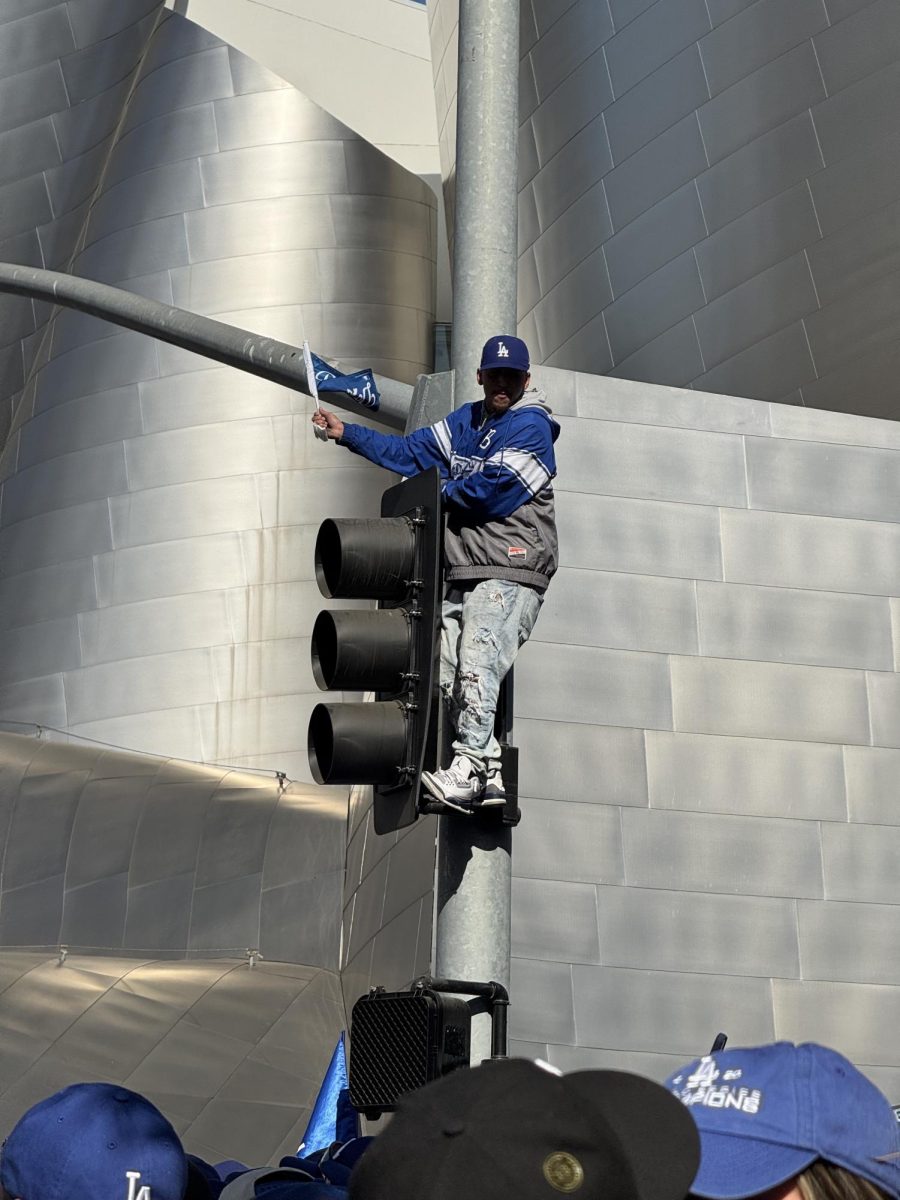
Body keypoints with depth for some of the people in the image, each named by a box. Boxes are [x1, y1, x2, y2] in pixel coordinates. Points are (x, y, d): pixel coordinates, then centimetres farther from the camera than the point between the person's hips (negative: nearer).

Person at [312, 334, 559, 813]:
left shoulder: (531, 426, -3)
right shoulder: (468, 420, 21)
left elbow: (492, 489, -13)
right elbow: (410, 451, 25)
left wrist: (441, 491, 3)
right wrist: (347, 433, 21)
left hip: (509, 573, -8)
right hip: (463, 574, 8)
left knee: (477, 669, -20)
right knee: (447, 676, 0)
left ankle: (467, 773, -26)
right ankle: (491, 773, 2)